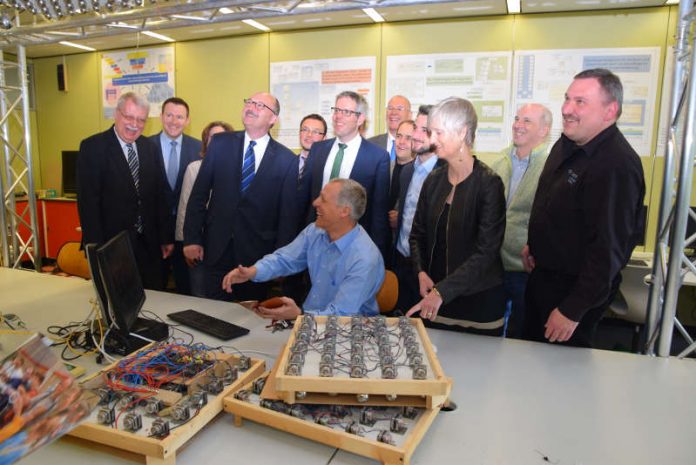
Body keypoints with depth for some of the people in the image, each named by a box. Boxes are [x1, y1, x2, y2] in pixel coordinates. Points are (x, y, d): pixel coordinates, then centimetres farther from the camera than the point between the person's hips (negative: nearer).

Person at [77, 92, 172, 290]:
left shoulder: (150, 148, 8)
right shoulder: (92, 147, -6)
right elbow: (88, 201, -10)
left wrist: (166, 237, 9)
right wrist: (95, 248, -15)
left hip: (149, 243, 4)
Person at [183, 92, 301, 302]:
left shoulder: (287, 159, -2)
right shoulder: (220, 143, 2)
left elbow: (288, 214, -2)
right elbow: (199, 194, 3)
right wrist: (192, 238, -1)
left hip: (258, 253, -1)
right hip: (216, 248, 1)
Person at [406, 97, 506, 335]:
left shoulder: (488, 183, -14)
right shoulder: (434, 180, 2)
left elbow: (486, 251, -19)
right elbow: (418, 234, 10)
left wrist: (442, 291, -24)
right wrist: (422, 273, -6)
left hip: (480, 300, -4)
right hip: (436, 299, 5)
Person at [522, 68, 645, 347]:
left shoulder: (617, 165, -27)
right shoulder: (567, 144, 3)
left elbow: (608, 248, -28)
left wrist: (573, 311, -24)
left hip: (576, 288, -8)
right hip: (543, 273, 9)